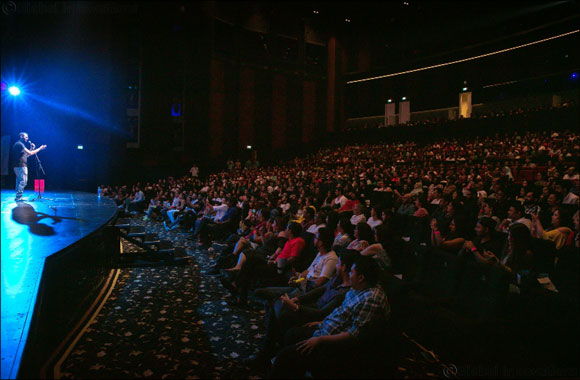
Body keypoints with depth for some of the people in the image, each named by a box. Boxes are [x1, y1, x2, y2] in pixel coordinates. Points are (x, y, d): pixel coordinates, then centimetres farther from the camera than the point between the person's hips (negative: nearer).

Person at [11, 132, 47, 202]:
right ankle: (18, 197, -12)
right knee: (23, 181, -11)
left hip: (18, 166, 11)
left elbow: (26, 155, 22)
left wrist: (31, 148, 12)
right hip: (21, 166, -11)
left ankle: (18, 197, 19)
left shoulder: (17, 144, 21)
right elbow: (30, 153, -19)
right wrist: (40, 148, -12)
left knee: (19, 182, 15)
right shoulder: (19, 144, -12)